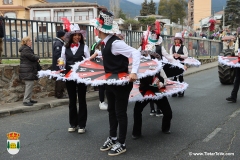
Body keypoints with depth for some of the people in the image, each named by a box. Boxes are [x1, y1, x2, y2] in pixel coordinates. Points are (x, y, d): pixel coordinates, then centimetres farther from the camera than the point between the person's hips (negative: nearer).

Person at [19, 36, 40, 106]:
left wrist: (36, 59, 1)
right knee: (29, 84, -12)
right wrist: (37, 57, 1)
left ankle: (28, 99, 21)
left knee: (29, 85, 14)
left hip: (28, 71, 11)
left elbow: (32, 57, 21)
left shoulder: (27, 49, 20)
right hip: (27, 71, -11)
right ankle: (26, 100, -11)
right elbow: (32, 57, -20)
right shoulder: (26, 49, -15)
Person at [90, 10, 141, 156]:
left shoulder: (115, 42, -25)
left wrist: (134, 72, -41)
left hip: (121, 82, -9)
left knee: (120, 113, 2)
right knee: (111, 111, 18)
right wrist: (98, 53, 28)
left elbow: (135, 53, -32)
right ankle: (112, 138, 34)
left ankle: (121, 144, 17)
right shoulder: (105, 42, 3)